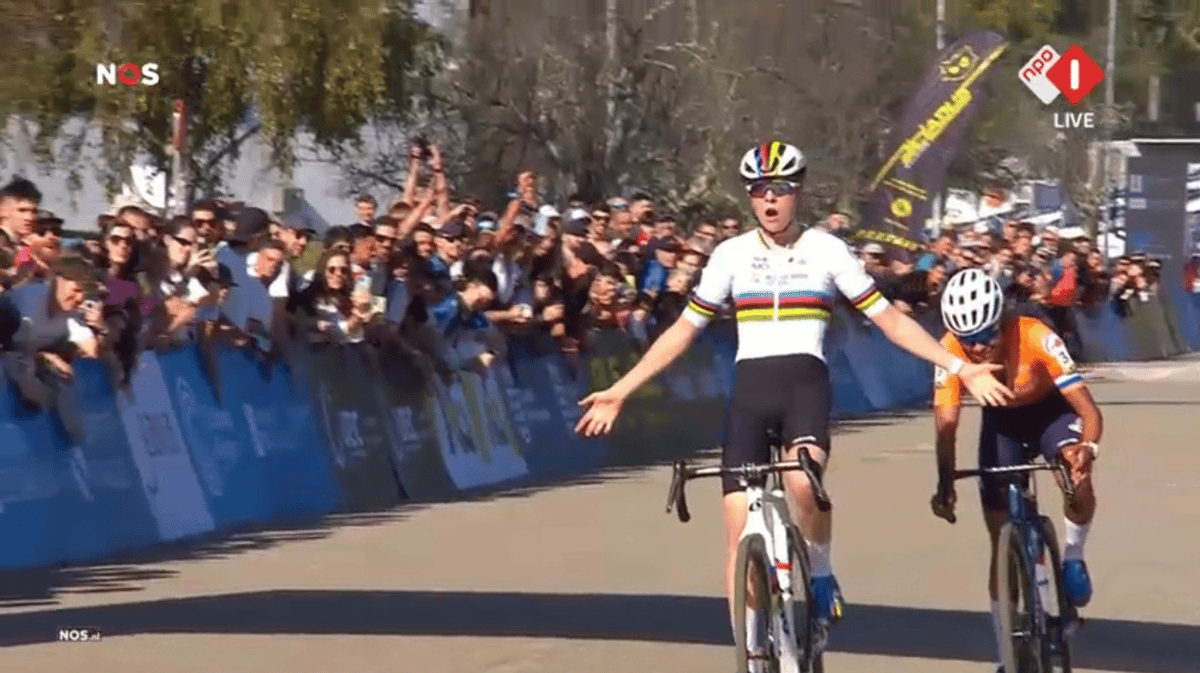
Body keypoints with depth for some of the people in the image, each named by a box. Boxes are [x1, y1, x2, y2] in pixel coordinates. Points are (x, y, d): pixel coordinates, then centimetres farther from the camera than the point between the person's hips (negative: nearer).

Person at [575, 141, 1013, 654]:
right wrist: (619, 392, 7)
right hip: (750, 389, 2)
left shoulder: (827, 250, 3)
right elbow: (684, 330, 12)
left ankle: (821, 573, -5)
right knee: (739, 529, -4)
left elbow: (889, 320, 5)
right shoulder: (731, 255, 7)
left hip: (805, 383, -2)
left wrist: (960, 368, -2)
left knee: (803, 479, -34)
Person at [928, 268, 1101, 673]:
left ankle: (1073, 558, -5)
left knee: (1078, 477, -35)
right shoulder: (950, 350, -30)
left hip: (1050, 411, -2)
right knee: (1002, 541, -2)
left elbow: (1089, 410, -39)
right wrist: (945, 484, -50)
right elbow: (946, 425, -33)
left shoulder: (1035, 338, -36)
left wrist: (1088, 448, -60)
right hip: (1001, 421, 2)